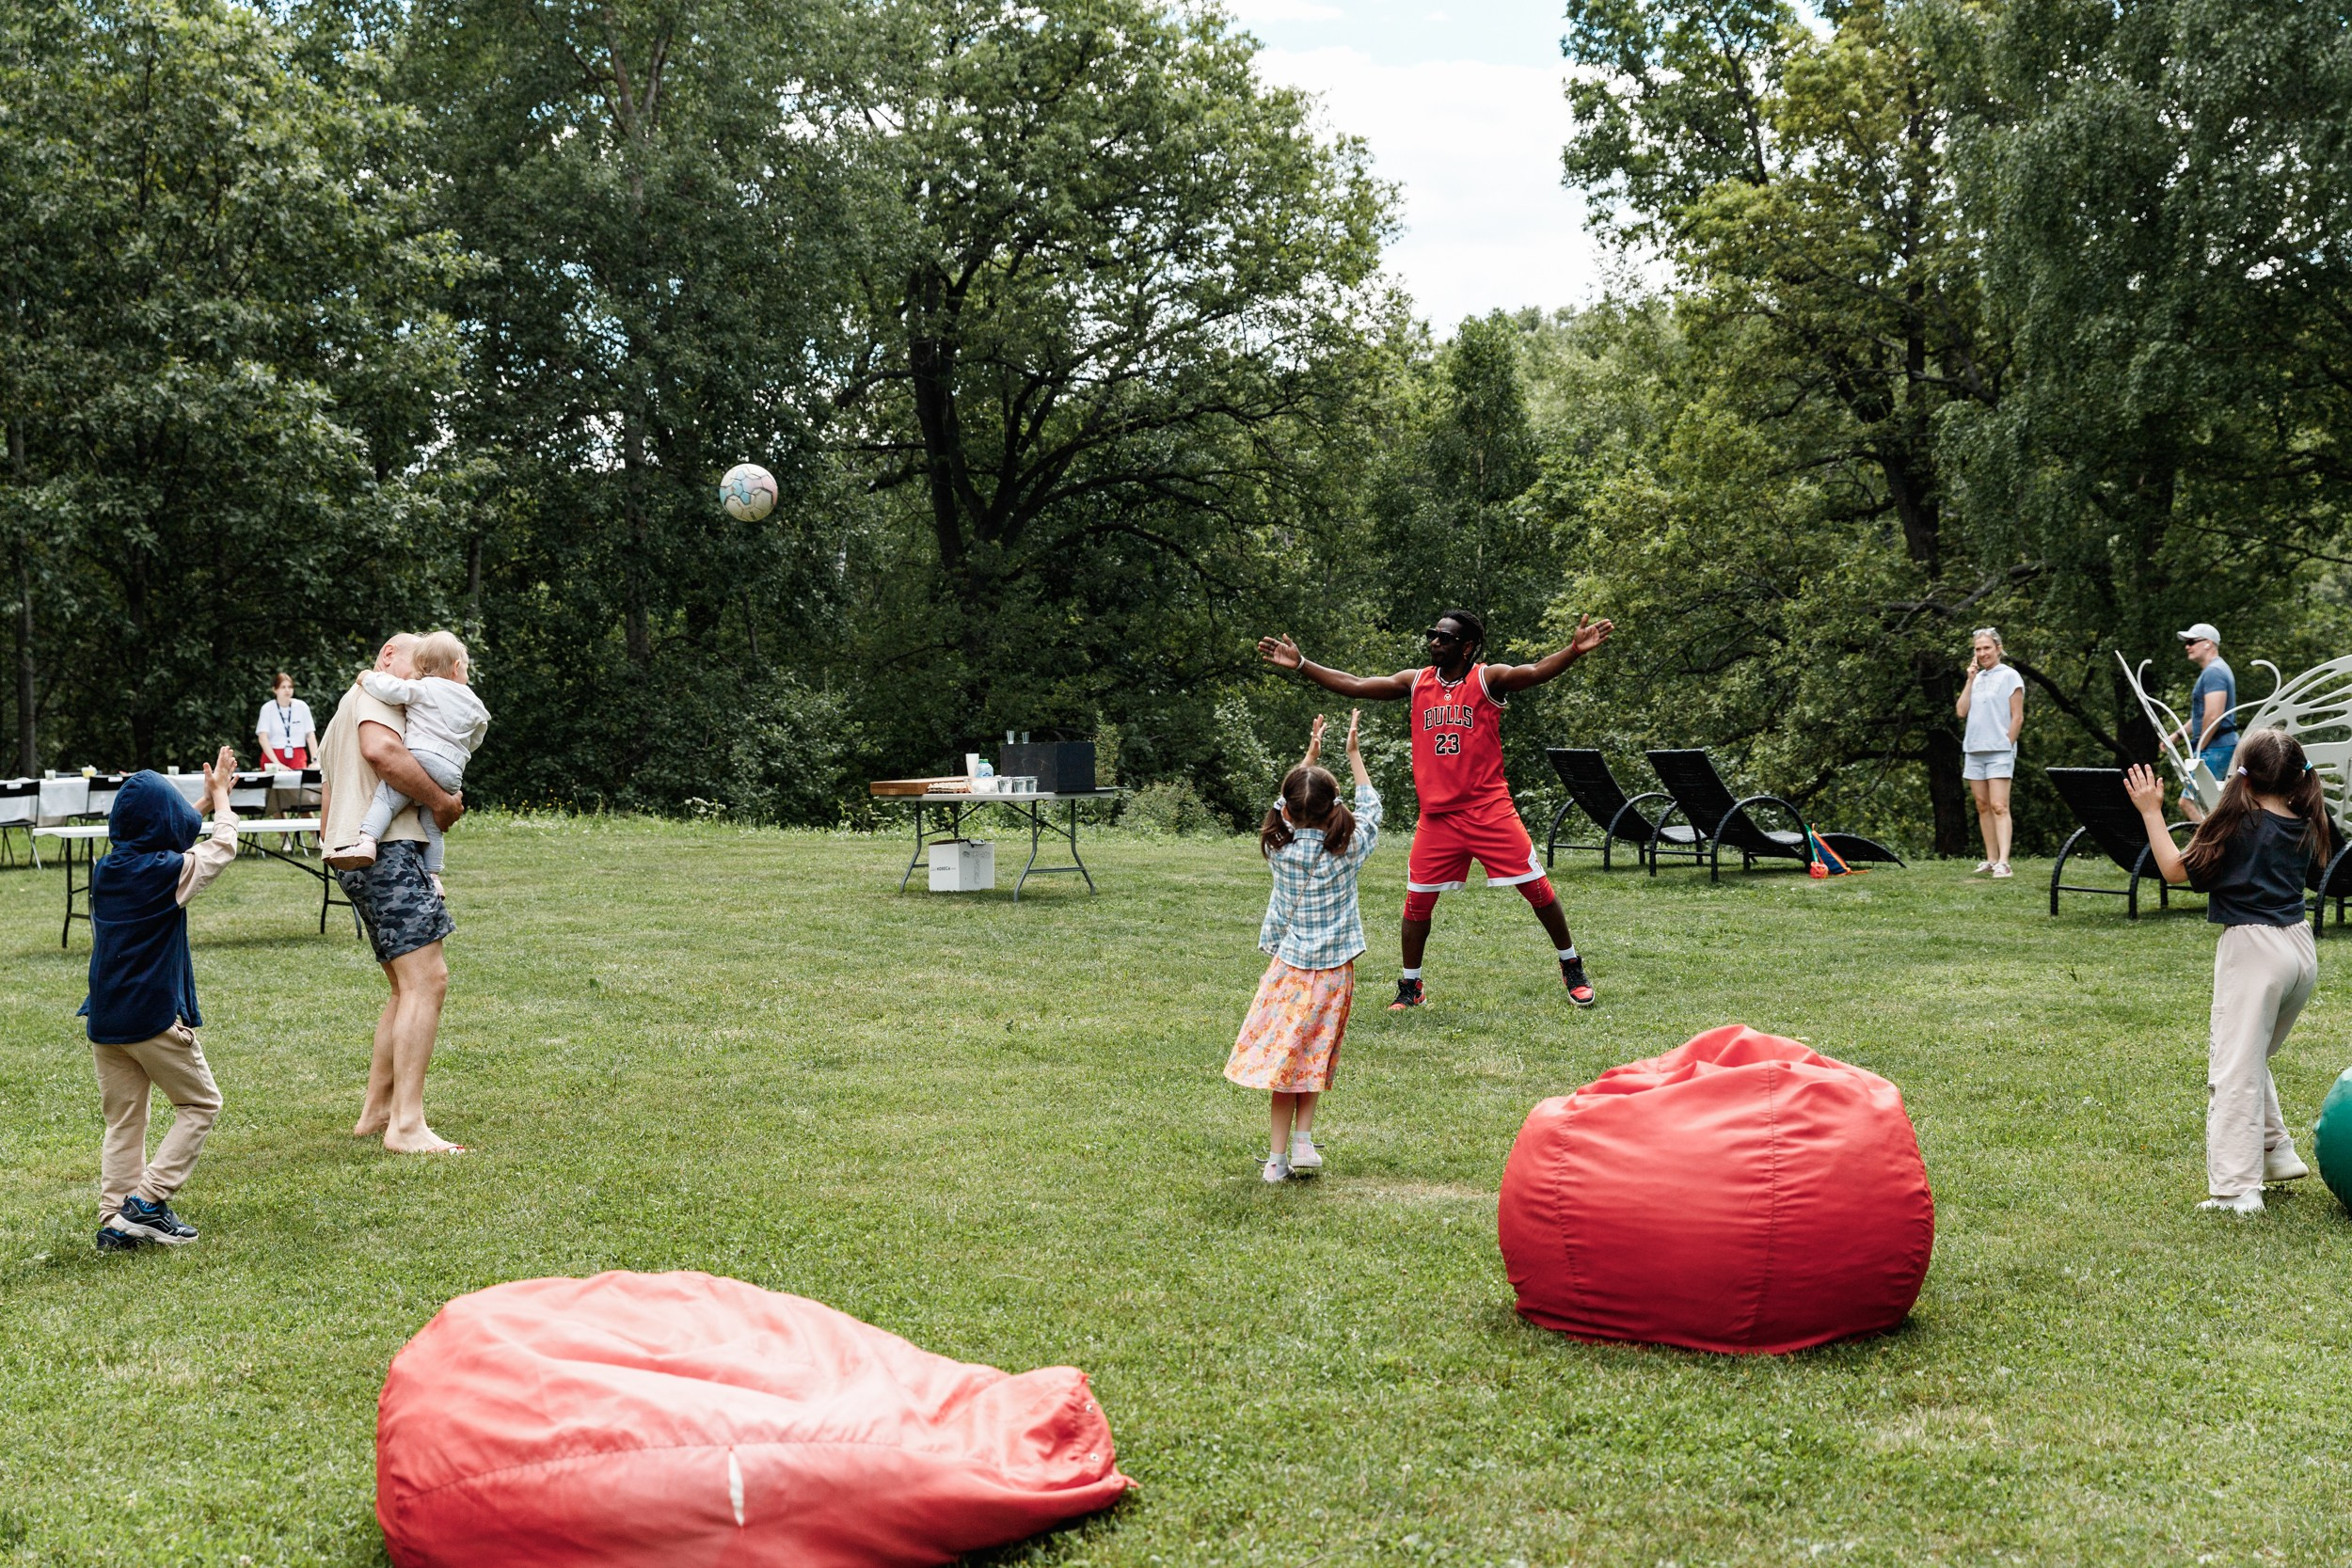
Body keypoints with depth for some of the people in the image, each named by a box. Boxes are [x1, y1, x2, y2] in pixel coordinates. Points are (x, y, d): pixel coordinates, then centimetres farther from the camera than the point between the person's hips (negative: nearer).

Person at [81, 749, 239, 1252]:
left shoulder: (104, 870, 7)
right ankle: (148, 1201, -1)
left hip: (105, 1021, 7)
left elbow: (163, 847, 25)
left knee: (123, 1121, 13)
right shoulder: (169, 872, -13)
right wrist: (220, 793, 20)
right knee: (200, 1103, 9)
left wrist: (211, 795, 31)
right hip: (155, 1018, -7)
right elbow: (222, 847, 4)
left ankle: (115, 1221, 9)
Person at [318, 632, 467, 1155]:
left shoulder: (341, 718, 31)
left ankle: (376, 1111, 20)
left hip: (349, 853, 11)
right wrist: (440, 799, -16)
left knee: (409, 986, 17)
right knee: (427, 978, -17)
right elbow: (381, 750, -23)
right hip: (386, 850, -11)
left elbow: (325, 816, 32)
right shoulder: (373, 690, -1)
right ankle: (407, 1126, -23)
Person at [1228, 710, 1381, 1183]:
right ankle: (1303, 1139, 1)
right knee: (1316, 1057, 13)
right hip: (1335, 970, 0)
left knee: (1283, 1055, 4)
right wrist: (1353, 753, 17)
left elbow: (1287, 808, 11)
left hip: (1290, 966, 0)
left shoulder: (1279, 848, -10)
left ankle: (1277, 1157, 3)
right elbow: (1369, 806, 8)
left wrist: (1309, 756, 21)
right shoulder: (1347, 849, -11)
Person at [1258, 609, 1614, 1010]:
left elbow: (1536, 672, -23)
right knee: (1417, 899, 3)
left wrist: (1573, 651, -42)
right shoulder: (1416, 682, 6)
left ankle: (1572, 966, 18)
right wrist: (1300, 664, -1)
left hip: (1489, 811, -3)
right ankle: (1410, 986, 19)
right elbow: (1354, 685, 5)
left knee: (1537, 887, -1)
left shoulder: (1488, 679, -6)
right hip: (1437, 815, 3)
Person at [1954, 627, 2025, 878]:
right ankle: (1991, 859, 12)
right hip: (1974, 750, 6)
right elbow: (1962, 711, 5)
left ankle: (2003, 862, -19)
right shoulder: (1976, 678, 15)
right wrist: (1970, 679, 3)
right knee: (1983, 806, 7)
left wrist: (2007, 744, -9)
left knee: (1999, 807, -13)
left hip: (1999, 752, -6)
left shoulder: (2010, 676, -2)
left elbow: (2017, 718, -4)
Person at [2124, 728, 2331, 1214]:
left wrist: (2151, 813, -1)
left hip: (2253, 950, -7)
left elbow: (2176, 869, -7)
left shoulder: (2238, 824, -10)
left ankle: (2237, 1189, -12)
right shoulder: (2304, 827, 8)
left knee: (2235, 1067, -7)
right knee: (2253, 1057, 26)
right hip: (2300, 948, 7)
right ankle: (2277, 1152, 27)